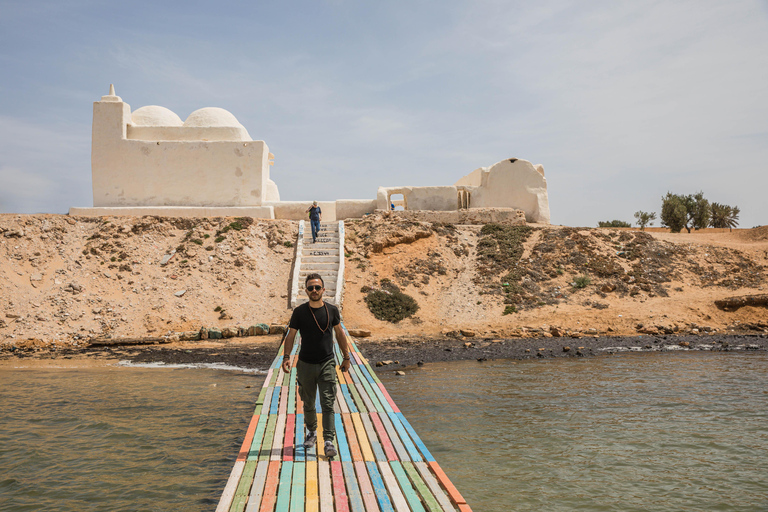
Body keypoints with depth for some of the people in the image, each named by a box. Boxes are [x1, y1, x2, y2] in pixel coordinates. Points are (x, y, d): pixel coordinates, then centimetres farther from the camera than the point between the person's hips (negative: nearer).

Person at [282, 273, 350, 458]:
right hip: (306, 364, 1)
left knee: (328, 404, -7)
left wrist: (346, 357, 13)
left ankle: (329, 441, -6)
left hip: (327, 364, -1)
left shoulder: (332, 310, 1)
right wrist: (286, 356, -13)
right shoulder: (299, 311, -2)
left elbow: (340, 333, 12)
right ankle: (312, 432, 36)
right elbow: (291, 335, 1)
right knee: (308, 404, 13)